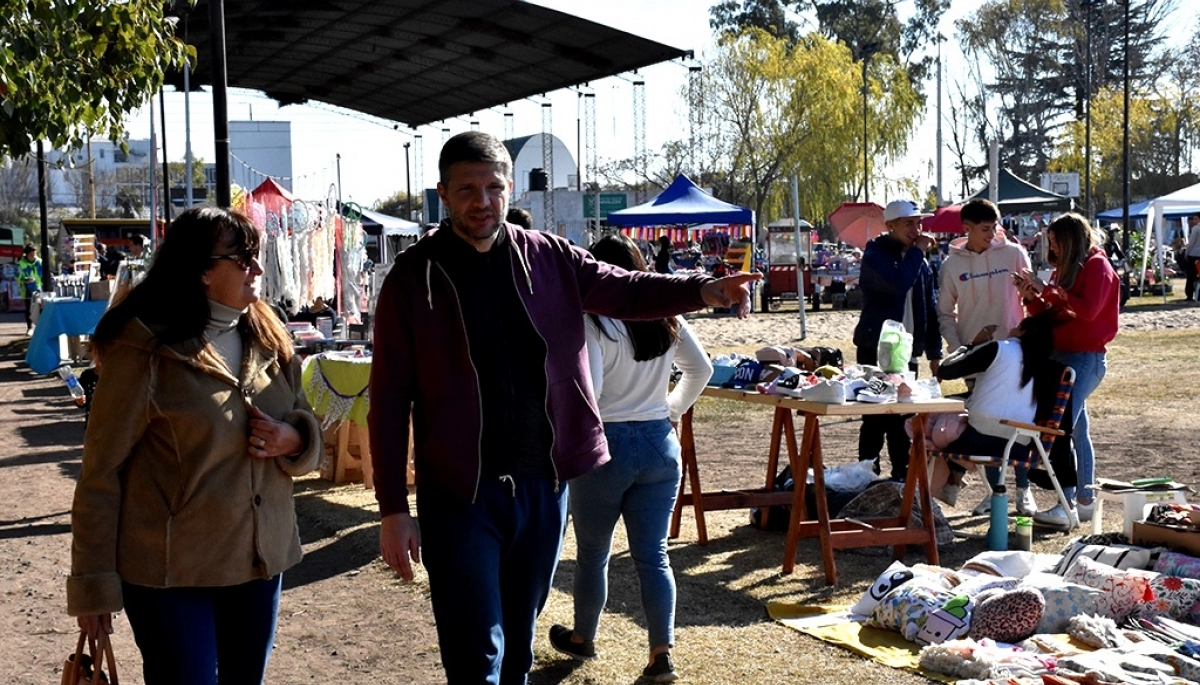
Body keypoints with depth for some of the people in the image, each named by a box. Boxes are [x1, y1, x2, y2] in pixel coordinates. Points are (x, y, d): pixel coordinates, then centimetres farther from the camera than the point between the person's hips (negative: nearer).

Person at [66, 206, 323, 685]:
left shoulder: (269, 341, 6)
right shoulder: (145, 351, -12)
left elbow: (307, 429, 16)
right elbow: (101, 473, -10)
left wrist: (291, 439, -9)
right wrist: (93, 582, -10)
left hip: (261, 560, 6)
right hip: (170, 572, -6)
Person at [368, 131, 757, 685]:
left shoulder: (548, 259, 2)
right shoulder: (413, 278, -7)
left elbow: (626, 290, 4)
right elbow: (390, 403, -5)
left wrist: (703, 290, -18)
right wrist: (393, 509, -8)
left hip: (543, 485, 4)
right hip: (459, 494, -3)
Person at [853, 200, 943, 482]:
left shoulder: (920, 261, 12)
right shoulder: (876, 255, -8)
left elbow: (930, 308, 15)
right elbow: (898, 283, -28)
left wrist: (934, 351, 13)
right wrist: (917, 251, -15)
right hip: (876, 350, -6)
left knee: (902, 418, 10)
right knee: (876, 419, -4)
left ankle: (902, 475, 18)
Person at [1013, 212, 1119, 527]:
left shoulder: (1097, 266, -7)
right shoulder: (1064, 269, 16)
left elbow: (1088, 309, -21)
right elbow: (1050, 315, 17)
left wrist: (1048, 289, -19)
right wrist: (1030, 294, 1)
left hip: (1086, 358, -8)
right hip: (1061, 354, 8)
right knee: (1076, 430, 11)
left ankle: (1066, 506, -17)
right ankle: (1085, 501, 18)